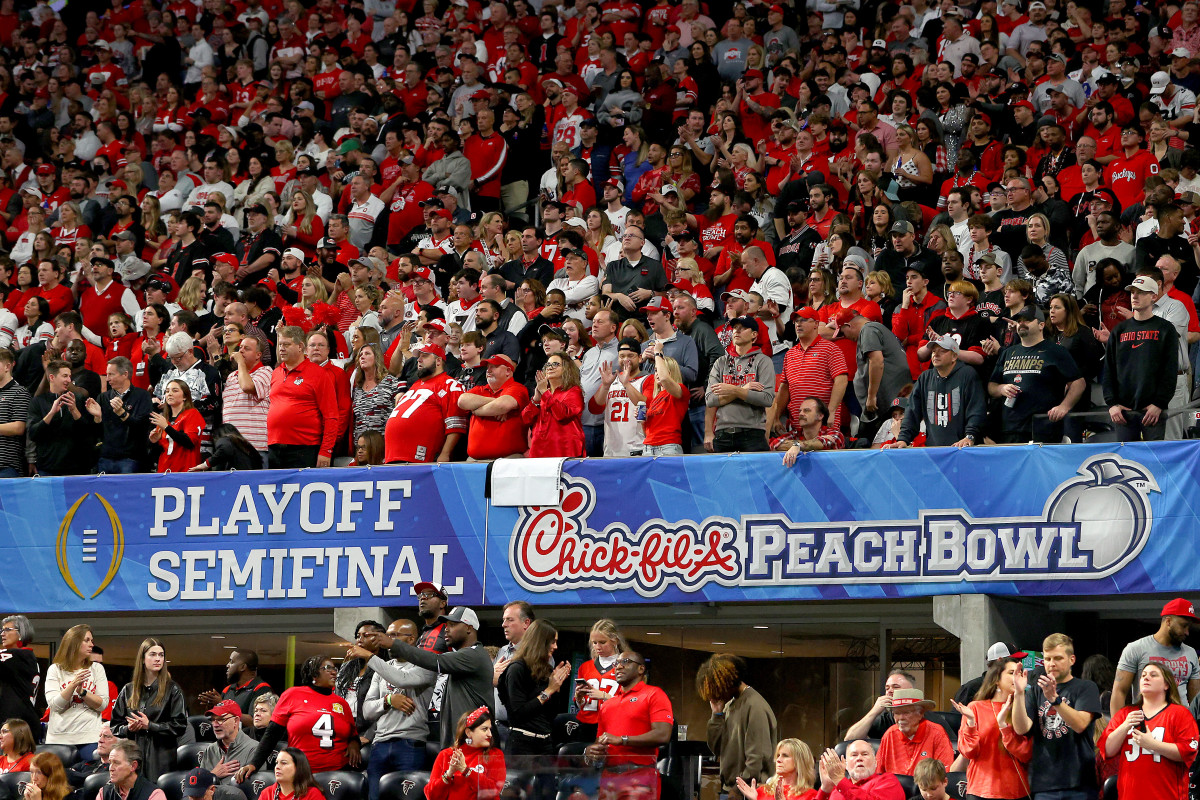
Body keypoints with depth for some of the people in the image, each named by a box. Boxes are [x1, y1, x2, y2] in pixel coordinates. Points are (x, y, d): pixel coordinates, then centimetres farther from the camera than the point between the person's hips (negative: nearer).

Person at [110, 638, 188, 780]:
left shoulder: (172, 690, 6)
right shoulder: (128, 690, 15)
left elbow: (180, 726, -2)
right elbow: (116, 724, 16)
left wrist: (150, 726, -10)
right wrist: (128, 729, -6)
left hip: (161, 757, -3)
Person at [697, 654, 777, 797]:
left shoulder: (755, 706, -11)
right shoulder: (730, 706, 16)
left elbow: (757, 757, -15)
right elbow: (716, 748, 14)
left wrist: (741, 789, -15)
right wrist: (717, 714, 5)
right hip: (729, 790, 8)